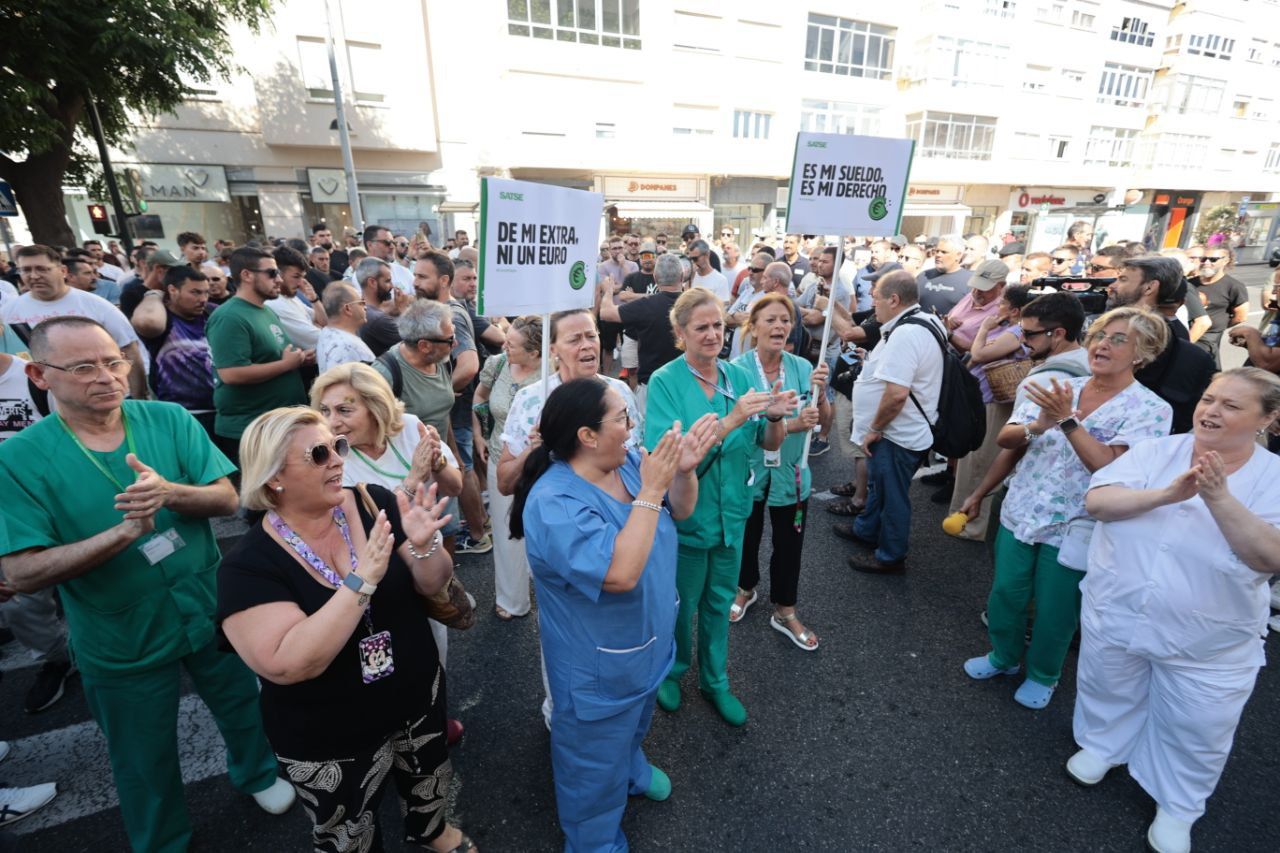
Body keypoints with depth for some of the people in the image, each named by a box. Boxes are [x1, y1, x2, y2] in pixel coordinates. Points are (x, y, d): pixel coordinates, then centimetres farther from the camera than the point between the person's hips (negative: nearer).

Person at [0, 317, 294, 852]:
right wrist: (124, 532, -34)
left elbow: (227, 499, -14)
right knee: (144, 760, 22)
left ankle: (257, 773, 56)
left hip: (210, 609, 2)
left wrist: (171, 493, -34)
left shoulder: (170, 420, -11)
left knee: (243, 708, 25)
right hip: (121, 637, -1)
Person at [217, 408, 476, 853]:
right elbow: (286, 665, -31)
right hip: (330, 744, -3)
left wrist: (423, 546, -31)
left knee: (429, 785, 29)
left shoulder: (373, 503, -14)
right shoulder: (248, 565, -21)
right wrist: (363, 579, -39)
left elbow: (433, 585, -9)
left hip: (418, 699, 3)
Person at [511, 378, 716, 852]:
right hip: (599, 666, -8)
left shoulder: (628, 462, -9)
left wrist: (684, 469, -23)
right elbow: (620, 573, -41)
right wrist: (650, 490, -39)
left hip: (646, 644, 8)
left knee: (633, 725, 36)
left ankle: (631, 769, 66)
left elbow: (679, 511, -3)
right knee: (596, 767, 19)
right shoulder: (555, 503, -34)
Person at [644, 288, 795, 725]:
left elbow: (771, 444, -2)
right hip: (684, 514, -4)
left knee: (720, 602, 21)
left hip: (731, 512, 4)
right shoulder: (665, 382, -17)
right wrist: (731, 420, -35)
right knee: (680, 603, 17)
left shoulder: (740, 376, -4)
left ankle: (715, 682, 44)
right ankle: (671, 671, 46)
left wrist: (776, 417, -24)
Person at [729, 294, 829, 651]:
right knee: (747, 538, 20)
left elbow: (824, 422, -6)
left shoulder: (802, 367, -7)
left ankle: (784, 613, 36)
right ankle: (745, 589, 49)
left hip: (790, 473, 2)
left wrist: (820, 392, -25)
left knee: (789, 544, 14)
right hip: (748, 472, -2)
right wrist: (790, 424, -33)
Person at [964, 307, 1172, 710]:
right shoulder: (1060, 389, 0)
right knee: (1004, 595, 15)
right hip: (1019, 514, 4)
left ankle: (1042, 675, 39)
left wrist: (1067, 421, -30)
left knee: (1053, 612, 12)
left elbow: (1111, 467, -24)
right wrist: (1038, 425, -25)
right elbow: (1005, 439, -5)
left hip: (1071, 530, -3)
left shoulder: (1150, 410, -10)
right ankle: (1004, 656, 41)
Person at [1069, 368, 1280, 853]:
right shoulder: (1157, 451, -7)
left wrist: (1219, 497, -32)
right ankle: (1102, 745, 50)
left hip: (1208, 642, 0)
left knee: (1195, 734, 17)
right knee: (1108, 694, 23)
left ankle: (1177, 807, 41)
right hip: (1115, 615, 1)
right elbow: (1096, 501, -17)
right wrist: (1168, 494, -30)